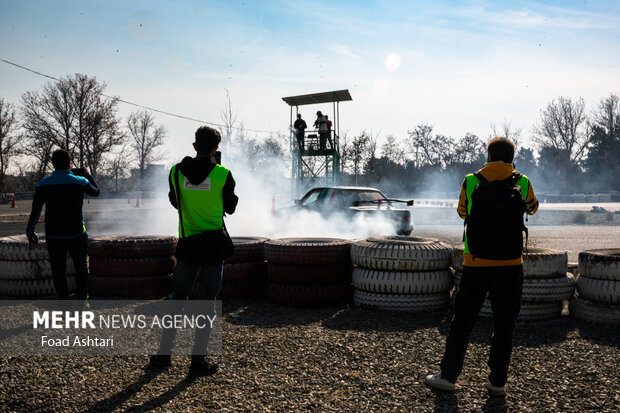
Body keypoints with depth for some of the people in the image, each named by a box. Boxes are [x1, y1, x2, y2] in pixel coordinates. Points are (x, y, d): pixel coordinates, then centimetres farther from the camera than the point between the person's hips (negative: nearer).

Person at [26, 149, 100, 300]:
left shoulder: (43, 184, -2)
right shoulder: (80, 182, -6)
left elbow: (35, 210, 1)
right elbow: (96, 191, 14)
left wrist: (30, 231, 11)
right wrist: (88, 175, 27)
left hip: (53, 236, 1)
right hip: (76, 235, -1)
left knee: (58, 271, 8)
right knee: (81, 268, 13)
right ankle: (81, 300, 12)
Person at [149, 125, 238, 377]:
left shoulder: (176, 172, -1)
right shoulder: (222, 175, -10)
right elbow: (230, 207, 4)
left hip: (187, 244, 3)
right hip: (214, 245, -3)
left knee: (177, 298, 16)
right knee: (207, 302, 5)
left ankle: (164, 354, 21)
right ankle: (198, 361, 8)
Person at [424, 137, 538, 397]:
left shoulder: (471, 182, -1)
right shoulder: (523, 183, 0)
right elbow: (532, 208, 21)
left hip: (475, 265, 0)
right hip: (510, 266, 0)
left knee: (462, 322, 10)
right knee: (504, 326, 11)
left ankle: (447, 376, 16)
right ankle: (498, 382, 17)